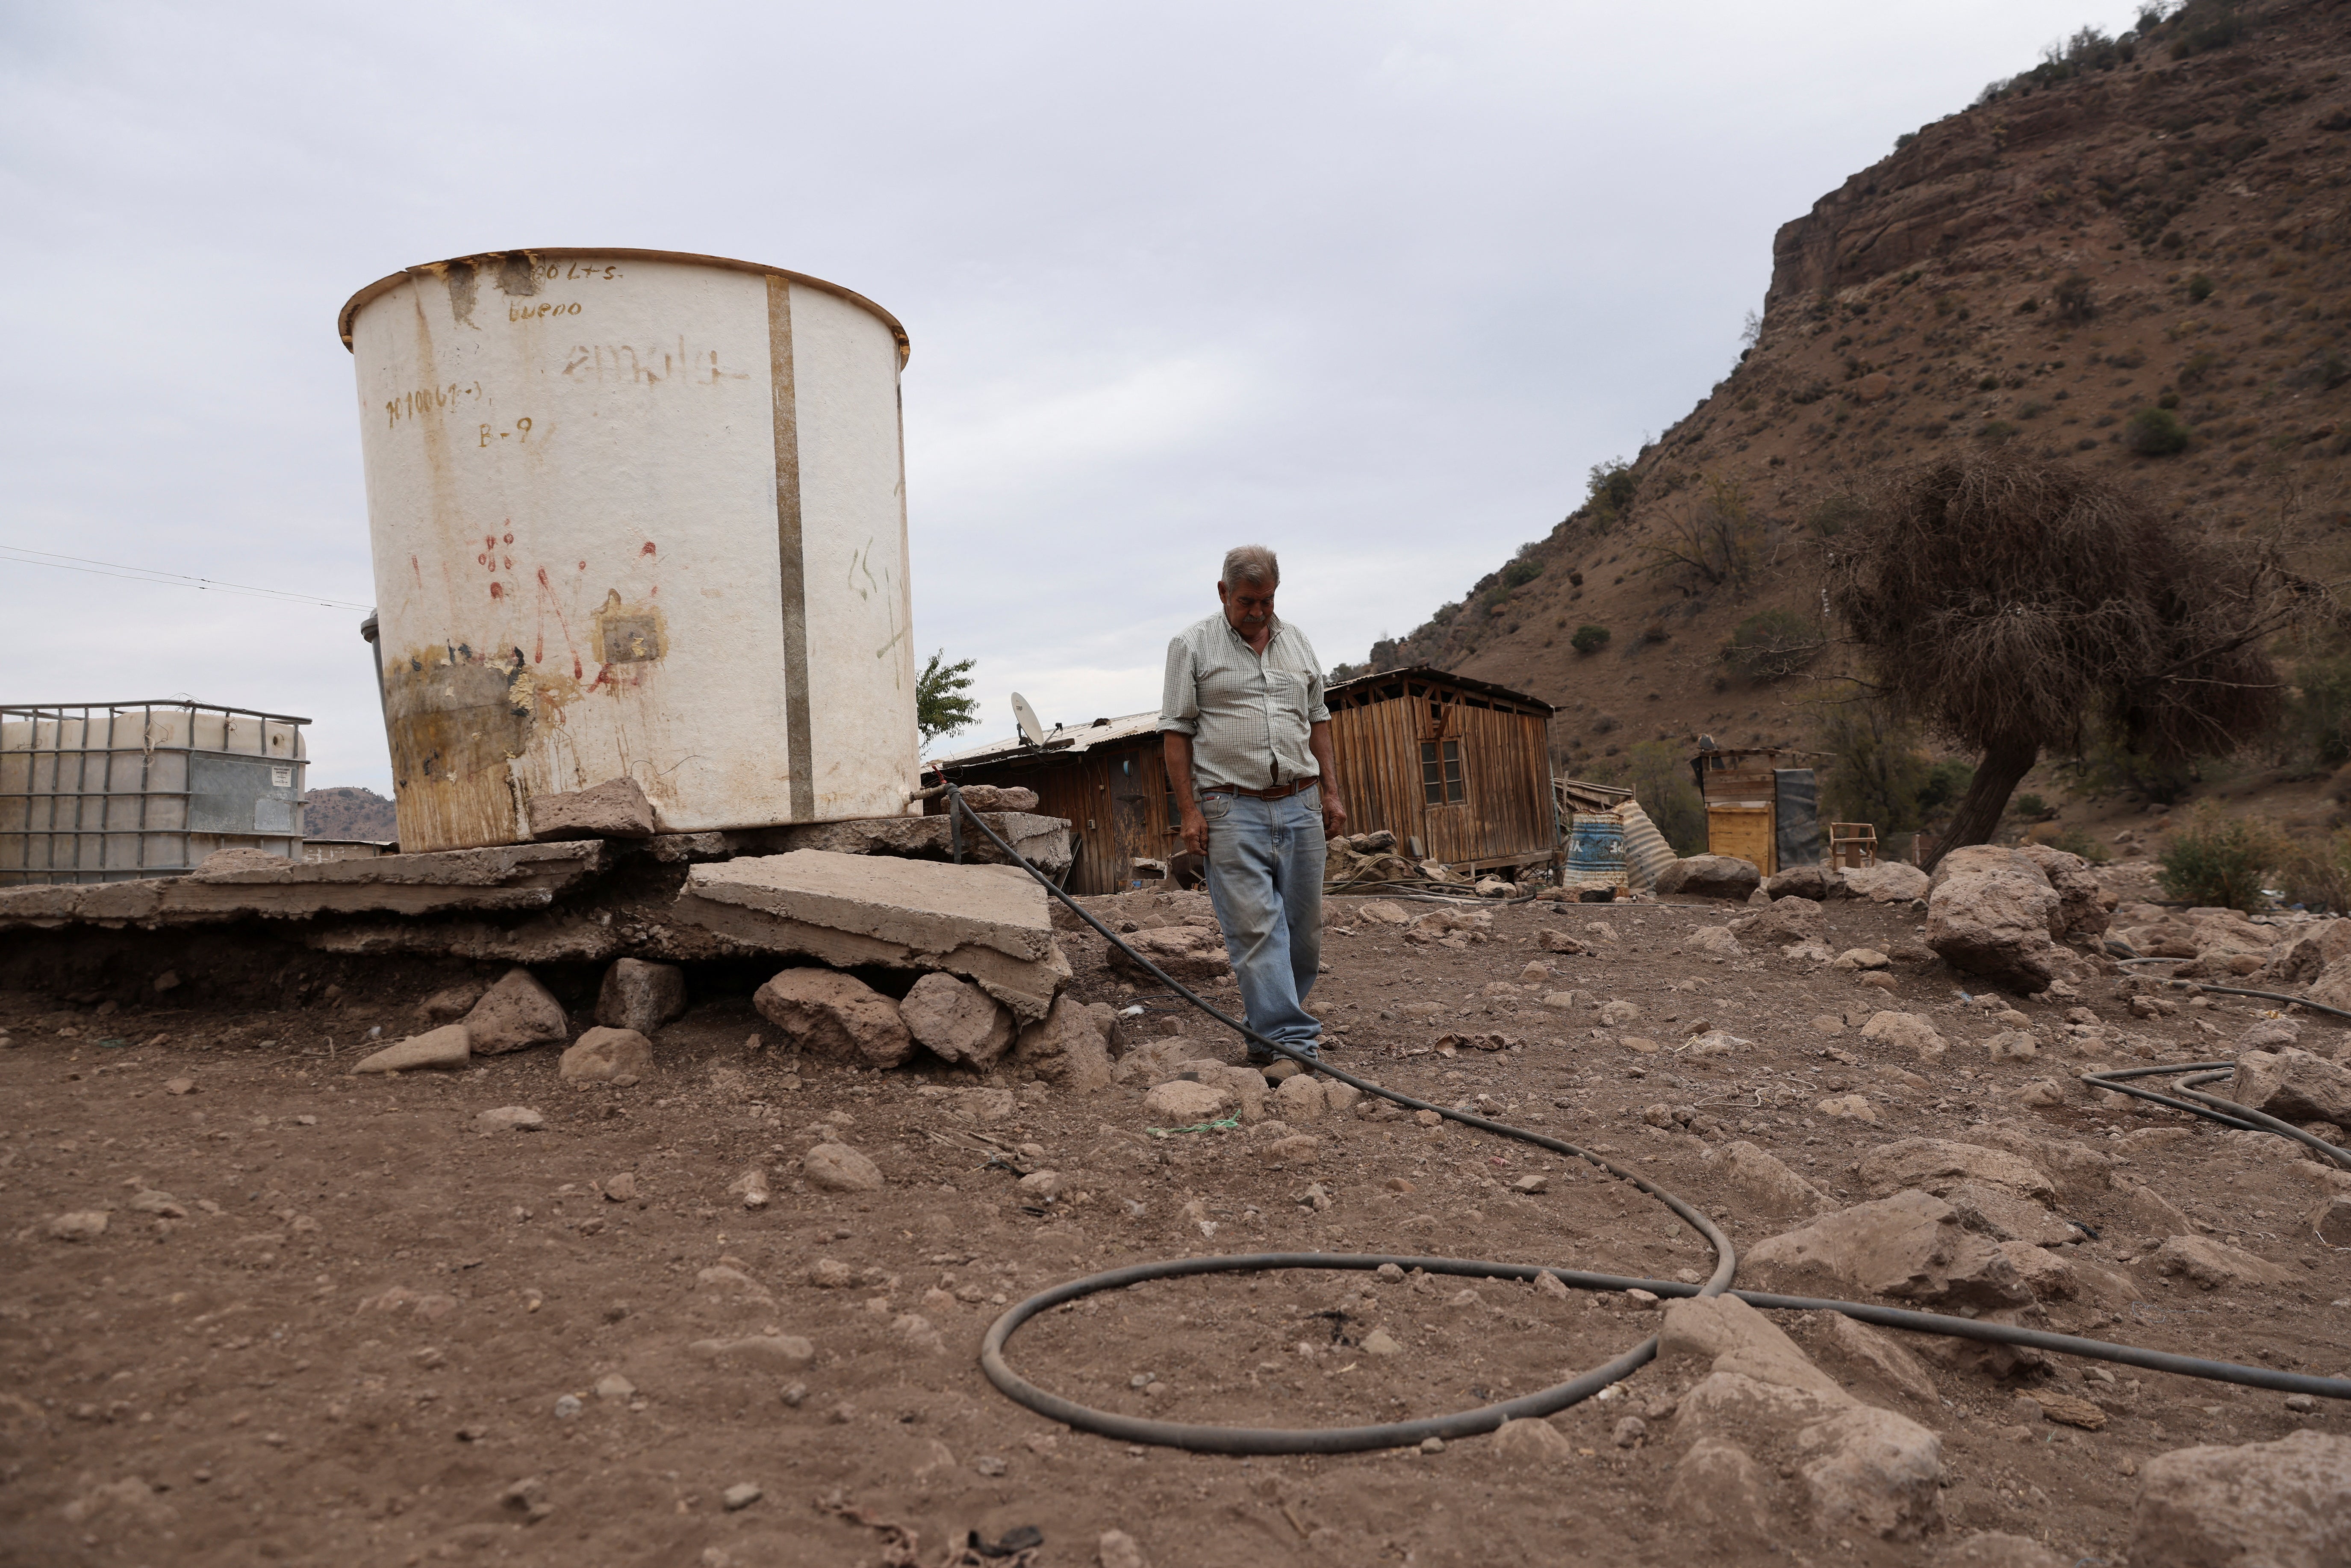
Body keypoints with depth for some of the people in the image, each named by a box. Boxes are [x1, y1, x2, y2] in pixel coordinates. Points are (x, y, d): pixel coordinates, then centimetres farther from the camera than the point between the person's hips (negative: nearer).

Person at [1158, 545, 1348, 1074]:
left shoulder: (1296, 642, 14)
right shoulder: (1192, 645, 1)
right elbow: (1176, 731, -2)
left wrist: (1331, 791, 12)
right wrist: (1188, 809, -9)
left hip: (1300, 803, 5)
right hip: (1231, 808, -4)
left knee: (1304, 925, 6)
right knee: (1254, 926, -9)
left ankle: (1272, 1024, 22)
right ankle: (1290, 1039, -6)